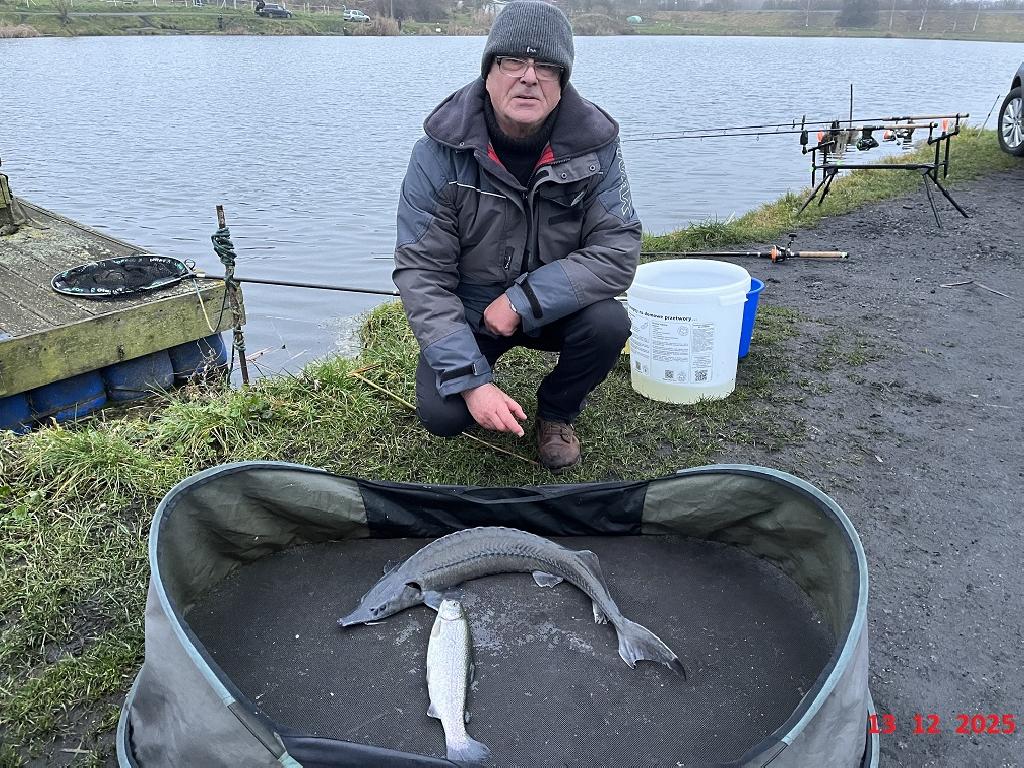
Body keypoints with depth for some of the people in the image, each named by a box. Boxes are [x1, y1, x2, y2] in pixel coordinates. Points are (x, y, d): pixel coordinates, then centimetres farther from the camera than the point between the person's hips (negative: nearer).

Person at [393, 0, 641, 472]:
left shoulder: (595, 145, -17)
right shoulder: (441, 151, -21)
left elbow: (619, 250, -19)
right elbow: (420, 272, -21)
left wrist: (523, 300, -29)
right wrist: (471, 380, -29)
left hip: (555, 307, 2)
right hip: (466, 313, -1)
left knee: (609, 323, -28)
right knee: (441, 414, -22)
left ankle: (557, 411, 4)